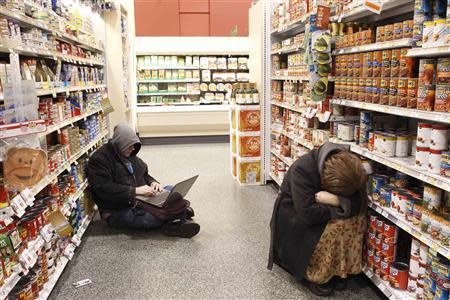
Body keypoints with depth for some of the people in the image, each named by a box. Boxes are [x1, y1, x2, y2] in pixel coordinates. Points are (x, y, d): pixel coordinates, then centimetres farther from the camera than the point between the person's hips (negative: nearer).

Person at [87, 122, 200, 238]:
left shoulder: (129, 155, 15)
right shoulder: (99, 159, -11)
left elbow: (144, 175, 23)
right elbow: (105, 189, -22)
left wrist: (153, 182, -1)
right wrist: (135, 191, -26)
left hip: (142, 198, 9)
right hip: (119, 211, -8)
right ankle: (180, 213, -13)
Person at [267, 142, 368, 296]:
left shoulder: (349, 169, -16)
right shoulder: (302, 169, -33)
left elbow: (360, 205, -17)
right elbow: (308, 213, -38)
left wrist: (336, 200, -35)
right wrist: (342, 206, -27)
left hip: (321, 210, 6)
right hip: (293, 214, -6)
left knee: (358, 219, -17)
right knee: (335, 228, -29)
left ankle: (337, 270, -3)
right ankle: (312, 275, -9)